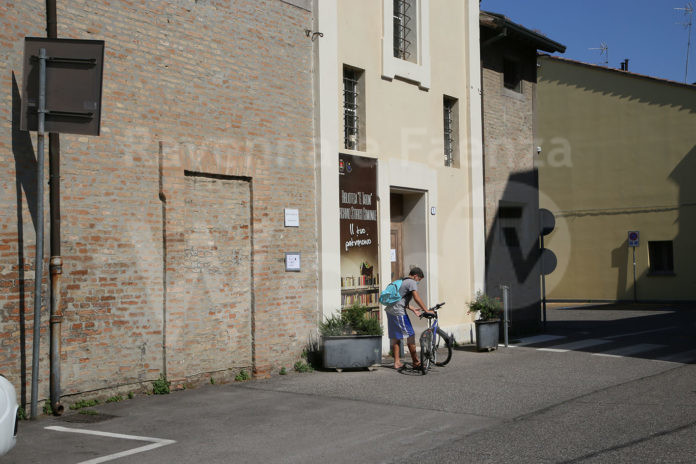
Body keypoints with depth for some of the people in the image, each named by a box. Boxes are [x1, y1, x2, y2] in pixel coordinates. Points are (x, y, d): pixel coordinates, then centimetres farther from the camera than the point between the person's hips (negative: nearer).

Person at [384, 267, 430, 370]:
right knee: (410, 335, -3)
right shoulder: (412, 282, -6)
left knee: (395, 338, 12)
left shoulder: (403, 282, 23)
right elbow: (416, 298, -17)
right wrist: (426, 310, -15)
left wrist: (413, 309, 28)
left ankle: (397, 362, 16)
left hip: (390, 310, 10)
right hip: (398, 312, -10)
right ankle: (416, 363, 0)